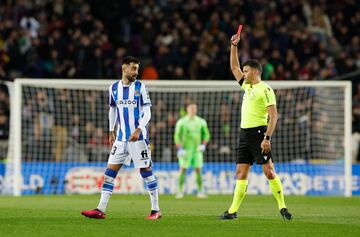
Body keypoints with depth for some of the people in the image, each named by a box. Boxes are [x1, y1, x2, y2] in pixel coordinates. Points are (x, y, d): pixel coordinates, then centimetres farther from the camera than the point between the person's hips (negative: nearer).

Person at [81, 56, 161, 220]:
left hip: (138, 137, -4)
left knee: (146, 171, -2)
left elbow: (147, 113, -6)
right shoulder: (114, 88, 7)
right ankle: (101, 210, -2)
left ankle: (155, 210, 6)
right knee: (110, 171, -1)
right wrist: (111, 132, 16)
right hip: (121, 137, 4)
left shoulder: (140, 87, -4)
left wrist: (138, 130, -19)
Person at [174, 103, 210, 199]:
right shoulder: (181, 122, -1)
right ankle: (180, 191, -3)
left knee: (198, 170, 0)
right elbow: (177, 136, -1)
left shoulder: (201, 122, 7)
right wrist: (180, 149, -11)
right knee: (182, 170, -6)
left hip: (197, 150, 2)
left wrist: (203, 145, -2)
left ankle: (200, 191, 3)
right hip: (185, 150, -2)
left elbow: (206, 134, 14)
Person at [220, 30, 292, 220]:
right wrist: (234, 46, 18)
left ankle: (282, 207, -5)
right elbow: (234, 66, 27)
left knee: (269, 171, -9)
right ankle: (233, 211, 5)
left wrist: (267, 138, -22)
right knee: (241, 173, 6)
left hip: (258, 133, -8)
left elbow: (274, 115, -15)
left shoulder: (265, 89, -10)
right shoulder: (247, 86, 15)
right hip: (244, 133, 8)